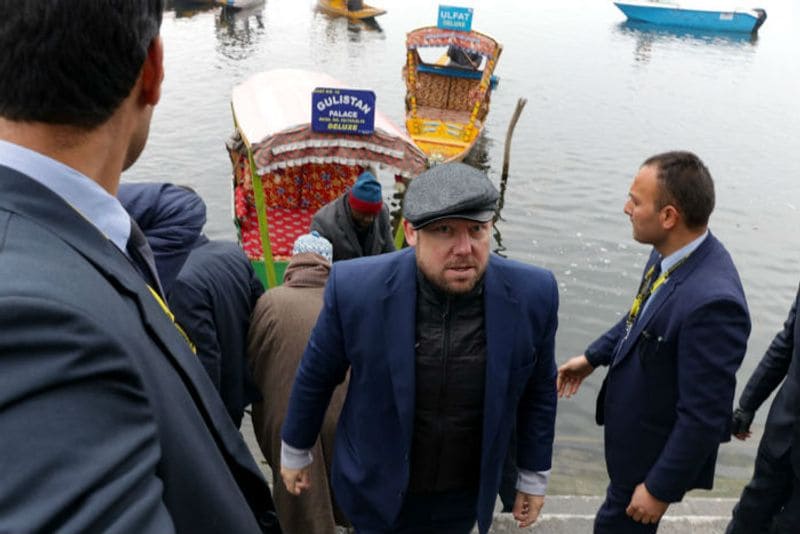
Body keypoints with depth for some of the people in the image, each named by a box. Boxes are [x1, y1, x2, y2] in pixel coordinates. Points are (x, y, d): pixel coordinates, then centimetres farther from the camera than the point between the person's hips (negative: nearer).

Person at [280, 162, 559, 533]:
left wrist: (535, 475, 7)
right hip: (377, 489, -1)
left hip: (465, 498, 2)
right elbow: (316, 376, -7)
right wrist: (295, 449, 6)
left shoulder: (532, 294, -19)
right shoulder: (356, 289, -24)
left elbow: (539, 388, -3)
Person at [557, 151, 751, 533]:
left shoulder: (711, 301, -37)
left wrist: (661, 489, -18)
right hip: (633, 424, 7)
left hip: (657, 449, -7)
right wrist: (594, 356, 17)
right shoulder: (673, 254, -11)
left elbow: (704, 416, -29)